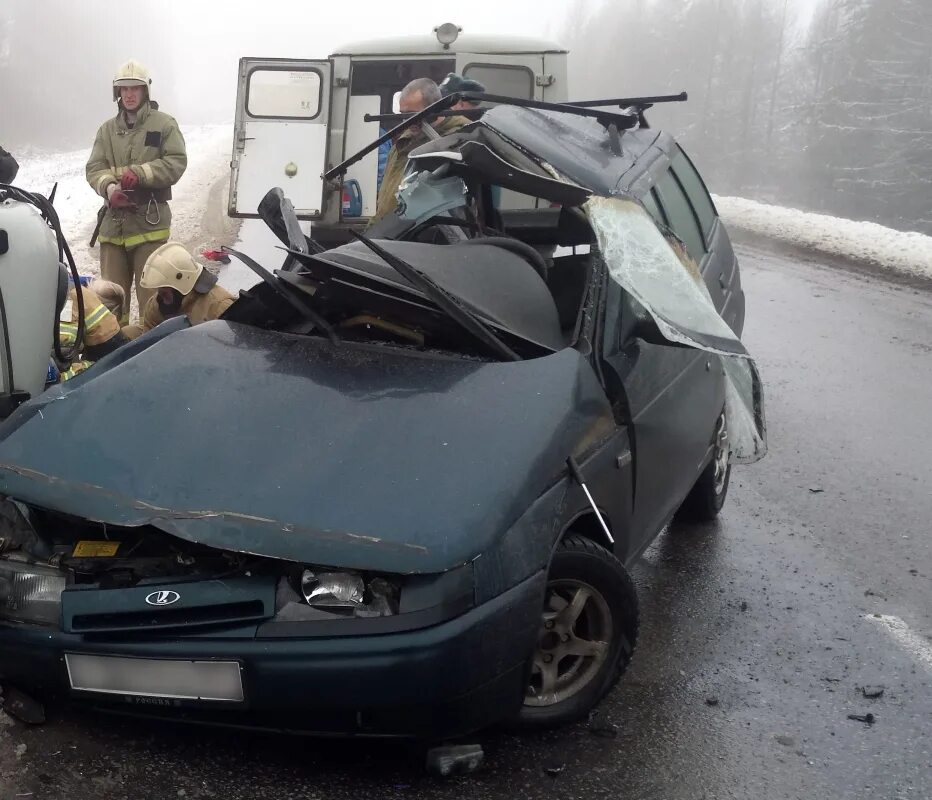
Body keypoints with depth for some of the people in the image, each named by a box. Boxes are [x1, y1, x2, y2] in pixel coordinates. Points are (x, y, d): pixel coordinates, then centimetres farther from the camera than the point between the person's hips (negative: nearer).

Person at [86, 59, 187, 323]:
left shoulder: (164, 124, 1)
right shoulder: (108, 129, 11)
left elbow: (176, 163, -8)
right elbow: (94, 169, 4)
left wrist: (139, 174, -19)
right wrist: (109, 187, -18)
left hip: (150, 221, -4)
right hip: (113, 222, 4)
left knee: (151, 293, -1)